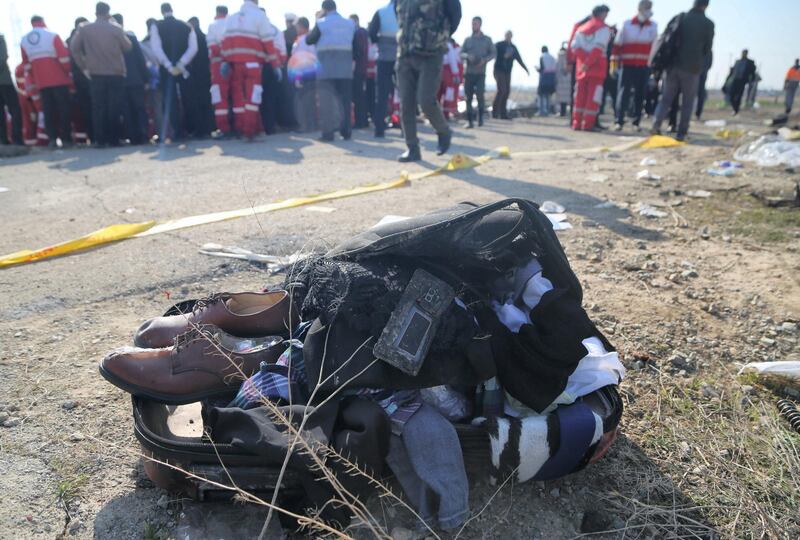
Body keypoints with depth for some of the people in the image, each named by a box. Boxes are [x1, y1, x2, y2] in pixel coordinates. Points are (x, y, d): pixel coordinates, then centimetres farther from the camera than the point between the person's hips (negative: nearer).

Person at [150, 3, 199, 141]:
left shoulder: (156, 27, 0)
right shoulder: (187, 26, 6)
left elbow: (157, 49, -12)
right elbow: (193, 48, -7)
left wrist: (169, 66, -12)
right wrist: (180, 64, -12)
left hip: (166, 69, -2)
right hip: (184, 69, 2)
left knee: (170, 100, 2)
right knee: (187, 98, 10)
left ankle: (178, 131, -3)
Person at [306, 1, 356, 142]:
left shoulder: (322, 23, -3)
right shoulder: (350, 24, 10)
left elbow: (309, 40, 4)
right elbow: (355, 46, 11)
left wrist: (317, 20, 11)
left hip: (326, 69, -4)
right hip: (345, 69, 4)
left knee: (326, 101, -3)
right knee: (345, 100, 9)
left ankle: (328, 133, -8)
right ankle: (346, 131, 8)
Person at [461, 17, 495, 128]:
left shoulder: (487, 39, 8)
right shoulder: (468, 40, 12)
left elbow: (494, 53, 6)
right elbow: (461, 53, 8)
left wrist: (484, 60, -12)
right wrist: (467, 56, -15)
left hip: (481, 73, -2)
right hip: (469, 72, 2)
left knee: (480, 95, -14)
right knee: (469, 97, -1)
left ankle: (481, 117, 5)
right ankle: (470, 121, 3)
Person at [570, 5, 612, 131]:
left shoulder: (581, 28, 14)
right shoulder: (604, 28, -3)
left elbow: (575, 47, 2)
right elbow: (598, 48, -17)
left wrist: (585, 60, -5)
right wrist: (588, 63, -18)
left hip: (582, 67, 5)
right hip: (597, 67, -5)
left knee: (580, 96, 9)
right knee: (593, 96, -3)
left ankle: (576, 123, 7)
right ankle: (588, 124, -7)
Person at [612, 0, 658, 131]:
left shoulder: (653, 26, 8)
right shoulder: (627, 24, 1)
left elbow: (655, 46, 13)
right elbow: (617, 44, 2)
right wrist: (615, 62, -2)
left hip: (644, 66, 2)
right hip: (628, 65, -2)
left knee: (640, 94, 4)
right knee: (624, 92, -7)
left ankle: (636, 122, 10)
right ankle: (619, 121, -7)